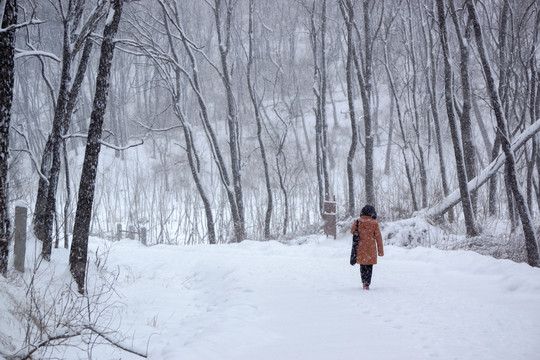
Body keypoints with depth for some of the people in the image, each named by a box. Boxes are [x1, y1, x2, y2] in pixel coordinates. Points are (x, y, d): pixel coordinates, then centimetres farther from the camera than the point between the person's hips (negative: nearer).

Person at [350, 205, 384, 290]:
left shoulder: (358, 222, -6)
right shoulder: (374, 223, -9)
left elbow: (352, 231, 10)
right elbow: (378, 237, -5)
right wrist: (380, 250, 1)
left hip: (360, 248, 2)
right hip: (371, 248, -2)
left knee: (362, 266, 18)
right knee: (369, 267, 6)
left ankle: (364, 282, 25)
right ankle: (367, 284, 0)